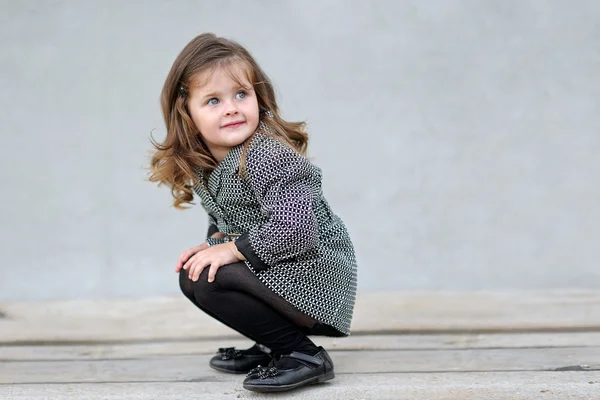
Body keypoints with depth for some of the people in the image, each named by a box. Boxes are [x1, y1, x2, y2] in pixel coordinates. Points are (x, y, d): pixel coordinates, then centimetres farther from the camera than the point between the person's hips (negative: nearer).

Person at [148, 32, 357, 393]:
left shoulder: (267, 157, -26)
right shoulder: (203, 164, 3)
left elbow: (296, 229, -35)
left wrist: (232, 250, -24)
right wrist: (213, 246, -3)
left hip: (315, 280, -10)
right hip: (270, 269, 10)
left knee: (212, 281, -22)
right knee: (191, 275, 11)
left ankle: (303, 355, -10)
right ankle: (275, 348, 17)